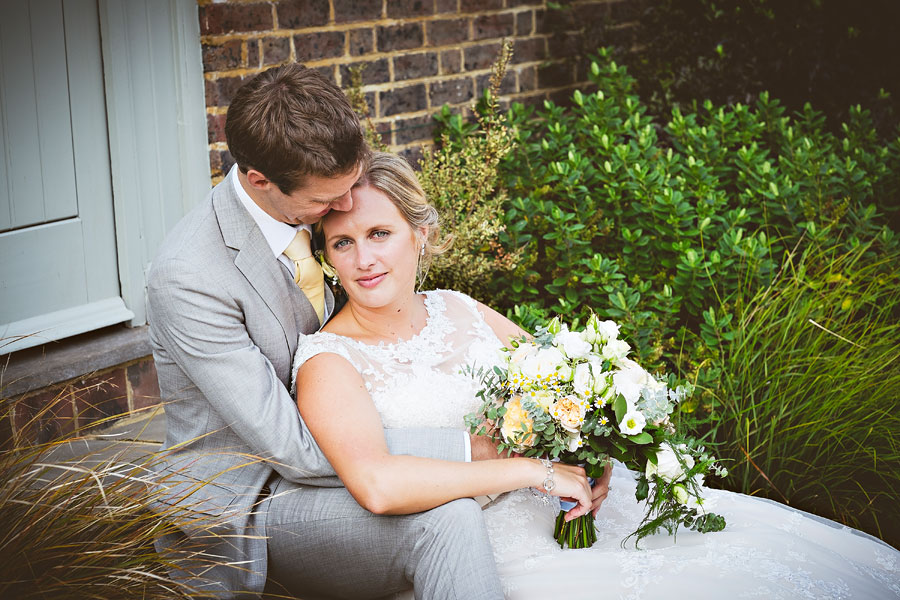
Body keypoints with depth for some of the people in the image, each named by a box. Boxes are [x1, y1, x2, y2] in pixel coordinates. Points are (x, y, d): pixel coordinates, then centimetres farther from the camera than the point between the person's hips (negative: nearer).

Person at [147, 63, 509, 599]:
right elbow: (292, 449, -26)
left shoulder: (306, 206, -5)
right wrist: (465, 448, -23)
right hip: (244, 504, -8)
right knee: (444, 520, -31)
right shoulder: (188, 278, -28)